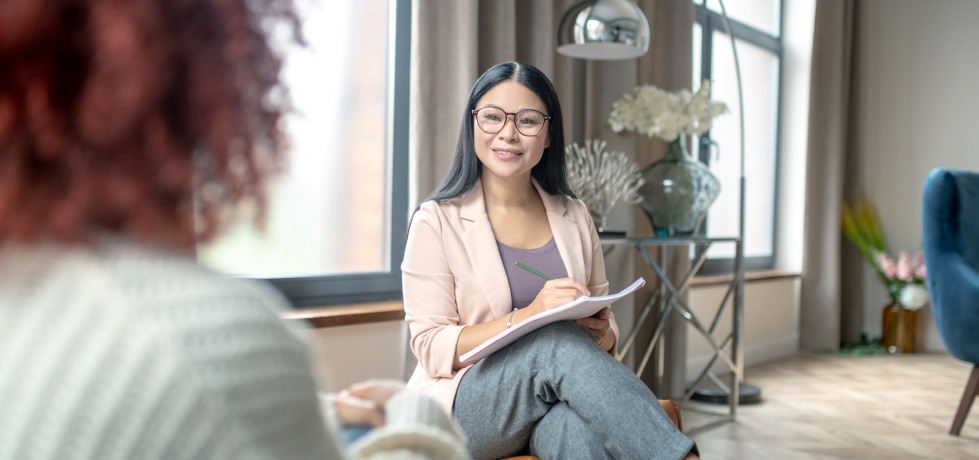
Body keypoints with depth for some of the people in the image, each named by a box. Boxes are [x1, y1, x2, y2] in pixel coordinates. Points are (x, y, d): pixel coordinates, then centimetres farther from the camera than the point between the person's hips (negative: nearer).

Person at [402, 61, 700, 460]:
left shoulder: (574, 217, 12)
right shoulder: (437, 221, -1)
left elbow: (604, 323, 17)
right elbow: (432, 348, -7)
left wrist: (602, 334, -9)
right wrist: (527, 317, -22)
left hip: (560, 394, 3)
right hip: (466, 404, -2)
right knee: (561, 342, -34)